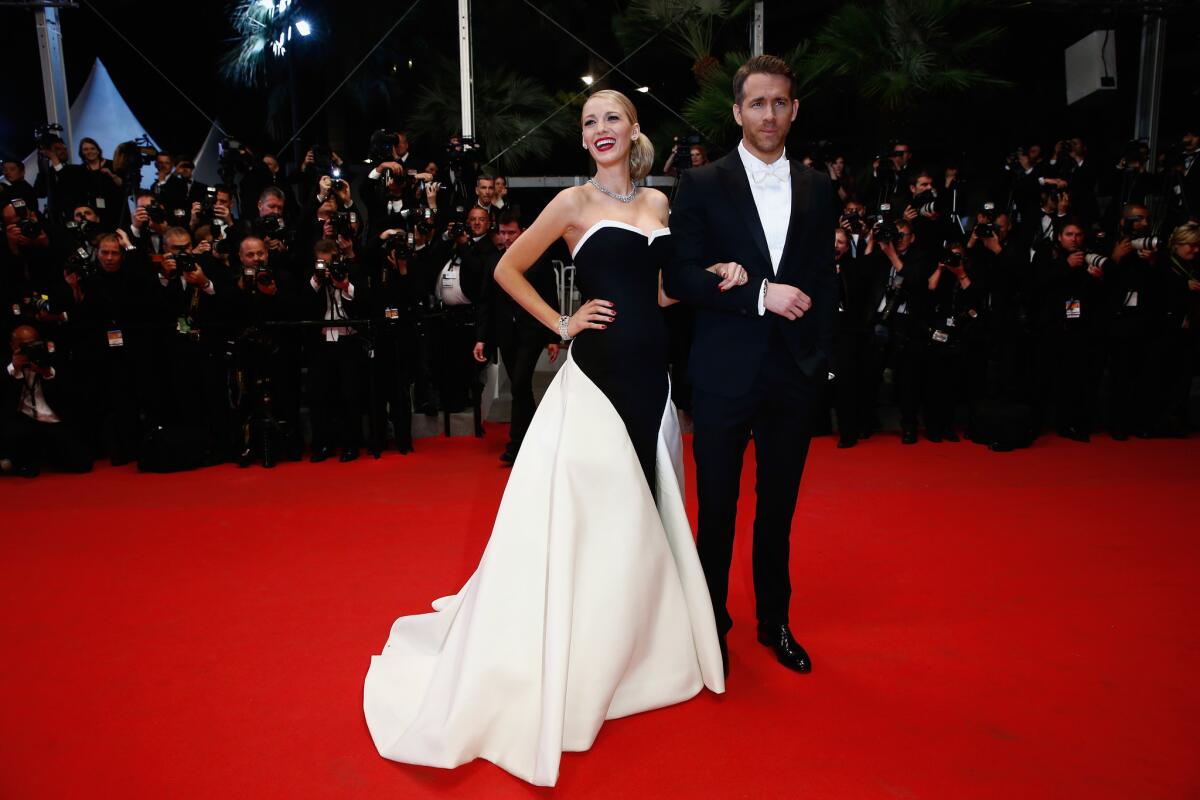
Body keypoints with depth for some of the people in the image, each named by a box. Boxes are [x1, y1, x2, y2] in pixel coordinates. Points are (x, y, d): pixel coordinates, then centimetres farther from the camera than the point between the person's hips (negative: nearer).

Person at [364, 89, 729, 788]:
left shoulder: (657, 201, 12)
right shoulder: (575, 202, -2)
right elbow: (508, 269, 1)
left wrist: (715, 281, 3)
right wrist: (562, 324, -5)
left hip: (651, 368, 6)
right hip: (598, 368, -5)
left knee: (643, 504, 13)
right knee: (590, 507, -1)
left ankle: (630, 641, 33)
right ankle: (577, 659, 17)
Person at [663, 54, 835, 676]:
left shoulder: (817, 188, 10)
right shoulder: (701, 186, -1)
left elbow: (825, 278, 10)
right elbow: (679, 276, -10)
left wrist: (822, 357, -2)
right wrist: (760, 294, -18)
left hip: (796, 374, 3)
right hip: (725, 373, -3)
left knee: (778, 507, 15)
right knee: (717, 508, 9)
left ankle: (774, 622, 33)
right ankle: (712, 625, 28)